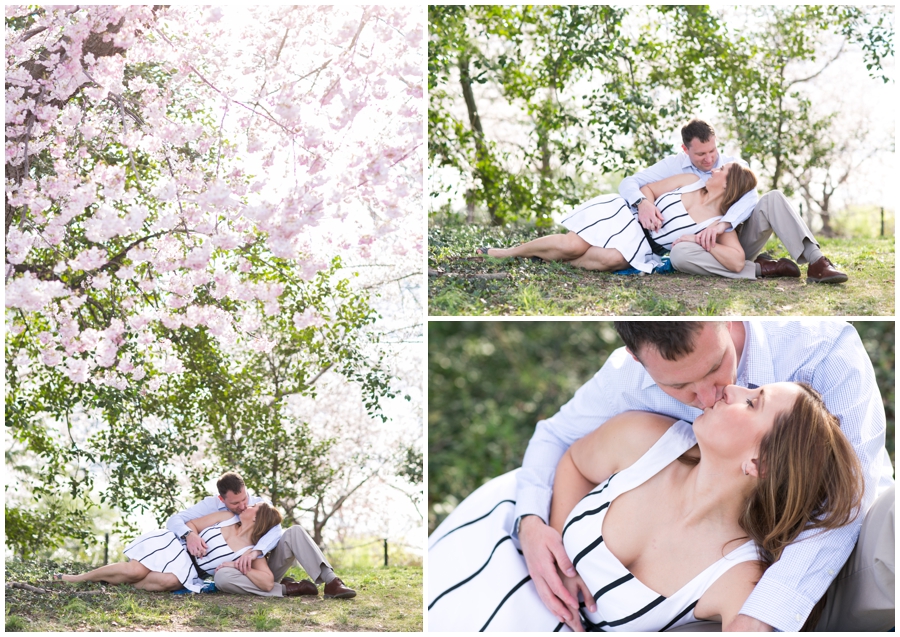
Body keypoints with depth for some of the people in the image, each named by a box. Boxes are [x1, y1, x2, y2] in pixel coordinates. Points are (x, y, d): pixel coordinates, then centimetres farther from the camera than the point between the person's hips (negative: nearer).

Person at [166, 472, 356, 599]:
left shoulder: (258, 504, -1)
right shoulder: (211, 505, -3)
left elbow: (275, 530, -19)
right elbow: (174, 520, -7)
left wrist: (255, 552, -38)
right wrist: (189, 534, -31)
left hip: (265, 564, 1)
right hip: (238, 570, -1)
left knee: (295, 531, -23)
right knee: (222, 576, -39)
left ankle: (331, 582, -37)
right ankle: (286, 589, -32)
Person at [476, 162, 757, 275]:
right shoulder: (690, 182, 1)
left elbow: (737, 262, -18)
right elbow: (648, 188, 10)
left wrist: (698, 240, -22)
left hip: (643, 248, -1)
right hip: (627, 214, 2)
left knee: (614, 259, -36)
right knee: (574, 245, -22)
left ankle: (551, 256, -14)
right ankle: (508, 251, -1)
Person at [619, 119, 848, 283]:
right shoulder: (674, 166, 3)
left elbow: (749, 198, -17)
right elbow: (628, 183, -2)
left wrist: (723, 224, -37)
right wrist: (641, 202, -27)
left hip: (738, 237, 1)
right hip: (705, 246, -1)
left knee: (773, 198, -23)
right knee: (679, 253, -38)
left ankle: (816, 262, -37)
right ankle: (761, 268, -33)